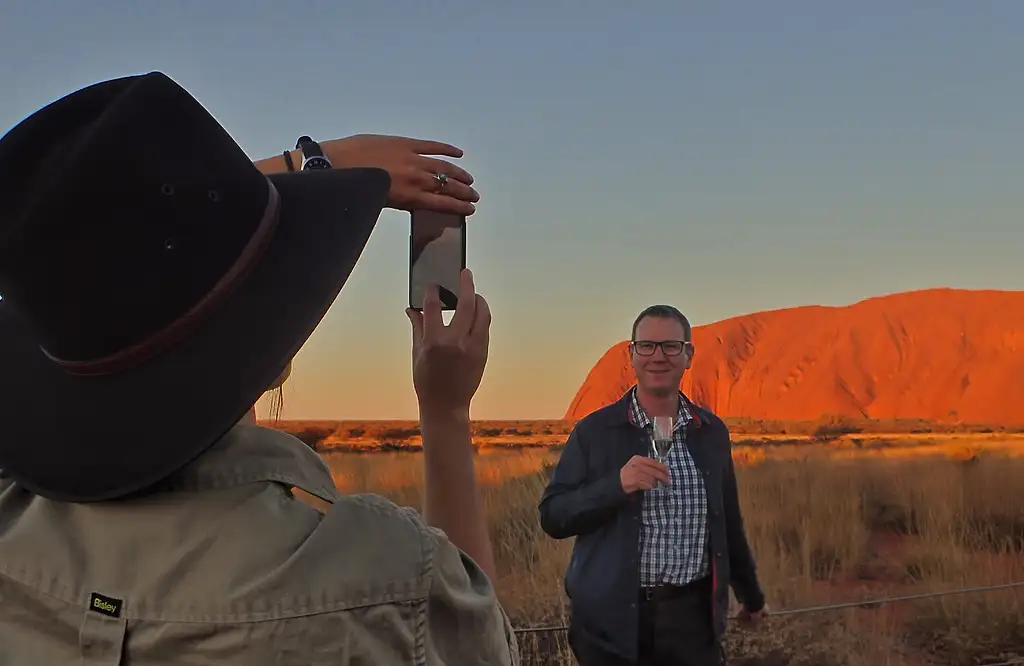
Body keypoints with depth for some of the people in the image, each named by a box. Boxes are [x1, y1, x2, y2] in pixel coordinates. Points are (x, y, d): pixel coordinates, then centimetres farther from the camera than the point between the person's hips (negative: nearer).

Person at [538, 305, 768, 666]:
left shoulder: (712, 432, 5)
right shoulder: (594, 431, -5)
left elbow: (728, 521, 15)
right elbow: (552, 517, -7)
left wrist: (751, 594, 22)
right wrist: (616, 485, -22)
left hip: (693, 614, 3)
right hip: (614, 617, -2)